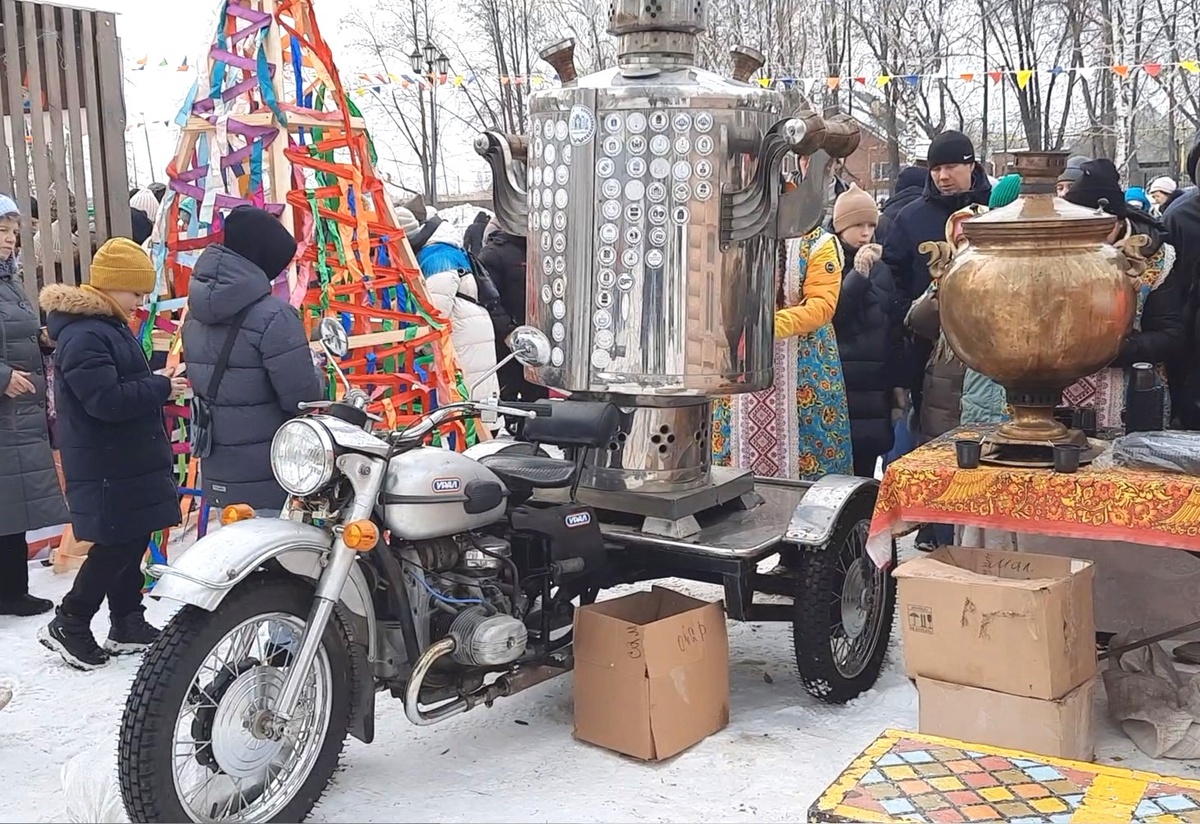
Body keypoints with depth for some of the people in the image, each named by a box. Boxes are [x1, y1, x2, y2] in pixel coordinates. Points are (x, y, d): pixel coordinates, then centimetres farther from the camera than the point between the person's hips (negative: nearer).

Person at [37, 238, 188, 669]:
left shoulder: (107, 325, 15)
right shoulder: (83, 336, -19)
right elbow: (106, 400, -26)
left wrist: (156, 379, 7)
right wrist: (160, 387, -18)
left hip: (128, 460, 10)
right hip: (106, 467, -10)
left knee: (133, 542, 14)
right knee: (116, 546, -5)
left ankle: (127, 624, 23)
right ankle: (67, 624, 7)